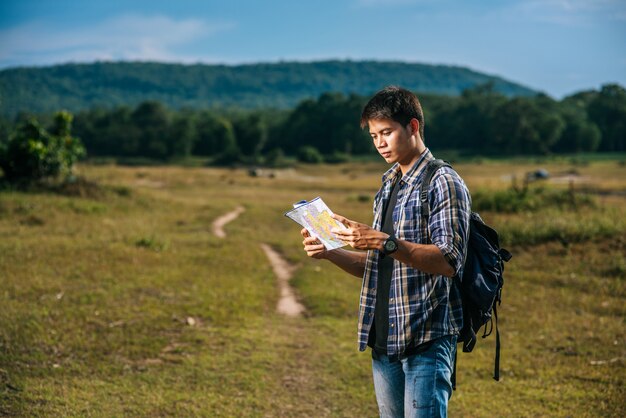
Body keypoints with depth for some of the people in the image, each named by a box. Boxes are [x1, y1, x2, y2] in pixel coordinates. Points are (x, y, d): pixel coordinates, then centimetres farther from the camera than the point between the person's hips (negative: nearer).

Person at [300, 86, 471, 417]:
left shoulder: (443, 182, -8)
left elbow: (449, 260, -19)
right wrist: (329, 252, 4)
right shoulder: (388, 185, 18)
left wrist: (384, 242, -25)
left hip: (427, 339, -8)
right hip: (385, 339, 8)